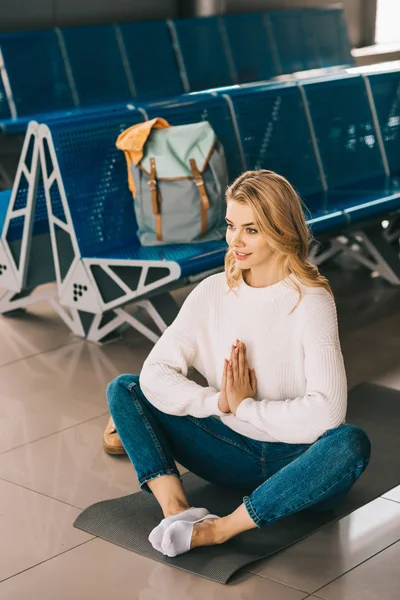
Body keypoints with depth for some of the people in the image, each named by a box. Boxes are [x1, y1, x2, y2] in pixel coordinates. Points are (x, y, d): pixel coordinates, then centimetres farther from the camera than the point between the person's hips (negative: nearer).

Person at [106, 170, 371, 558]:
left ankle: (218, 529, -34)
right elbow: (155, 373, -8)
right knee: (123, 390, -5)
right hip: (234, 451, 4)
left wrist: (245, 406, -17)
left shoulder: (311, 302, -14)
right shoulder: (212, 293, -1)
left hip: (297, 460, -4)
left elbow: (327, 411, -26)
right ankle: (176, 509, -28)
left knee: (350, 443, -38)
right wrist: (220, 401, -21)